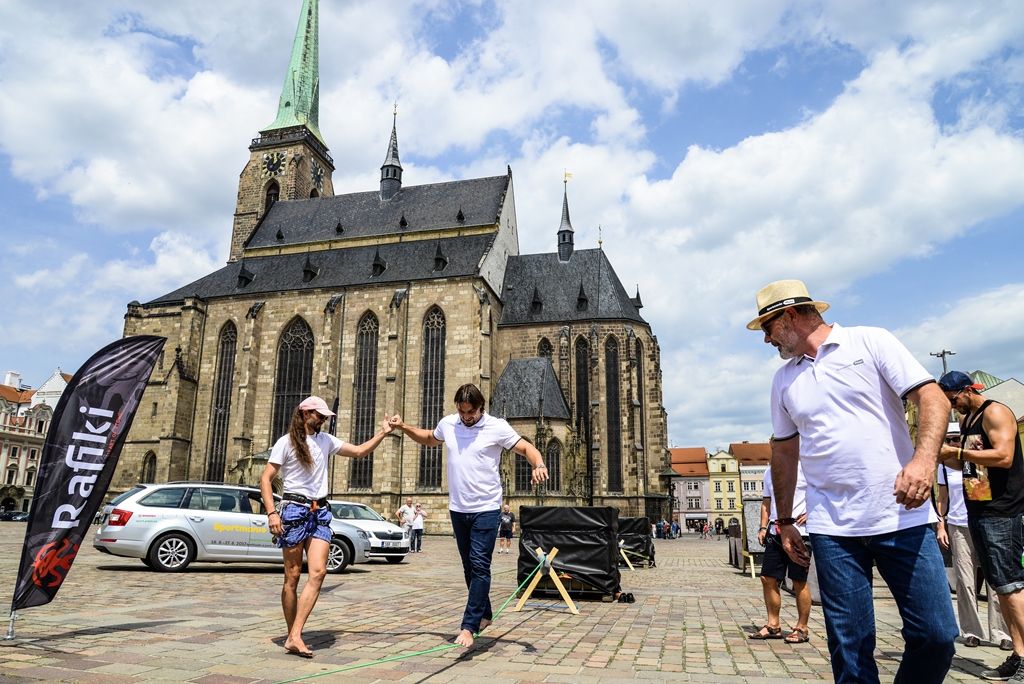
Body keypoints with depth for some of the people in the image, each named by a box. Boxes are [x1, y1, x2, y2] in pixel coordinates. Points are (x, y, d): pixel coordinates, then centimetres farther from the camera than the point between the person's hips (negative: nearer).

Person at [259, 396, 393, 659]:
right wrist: (271, 512, -15)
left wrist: (382, 433, 8)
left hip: (320, 512, 5)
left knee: (318, 571, -11)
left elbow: (359, 451, 18)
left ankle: (294, 637, -9)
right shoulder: (286, 442, -2)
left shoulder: (326, 440, 13)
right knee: (293, 576, 0)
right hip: (295, 510, -4)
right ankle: (292, 636, 13)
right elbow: (265, 479, -4)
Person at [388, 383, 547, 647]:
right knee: (469, 567, 15)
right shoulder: (448, 424, 3)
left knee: (480, 567, -10)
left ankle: (468, 627, -5)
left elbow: (526, 448, -8)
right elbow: (428, 438, 24)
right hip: (458, 508, 5)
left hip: (486, 509, -5)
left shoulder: (497, 427, -10)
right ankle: (484, 615, 32)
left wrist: (539, 465, -29)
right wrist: (403, 427, 12)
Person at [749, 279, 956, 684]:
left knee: (937, 634, -1)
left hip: (902, 517, -3)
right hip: (832, 529, 3)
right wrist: (784, 521, 17)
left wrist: (924, 457, -24)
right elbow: (784, 452, 18)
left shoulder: (871, 343, 1)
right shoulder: (784, 380, 13)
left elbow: (932, 398, -7)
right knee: (850, 646, 4)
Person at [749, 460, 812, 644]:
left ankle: (802, 628, 16)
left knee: (799, 581, 3)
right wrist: (763, 527, 11)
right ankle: (773, 625, 18)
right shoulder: (770, 471, 14)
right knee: (768, 578, 6)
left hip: (798, 532, -6)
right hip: (775, 532, 6)